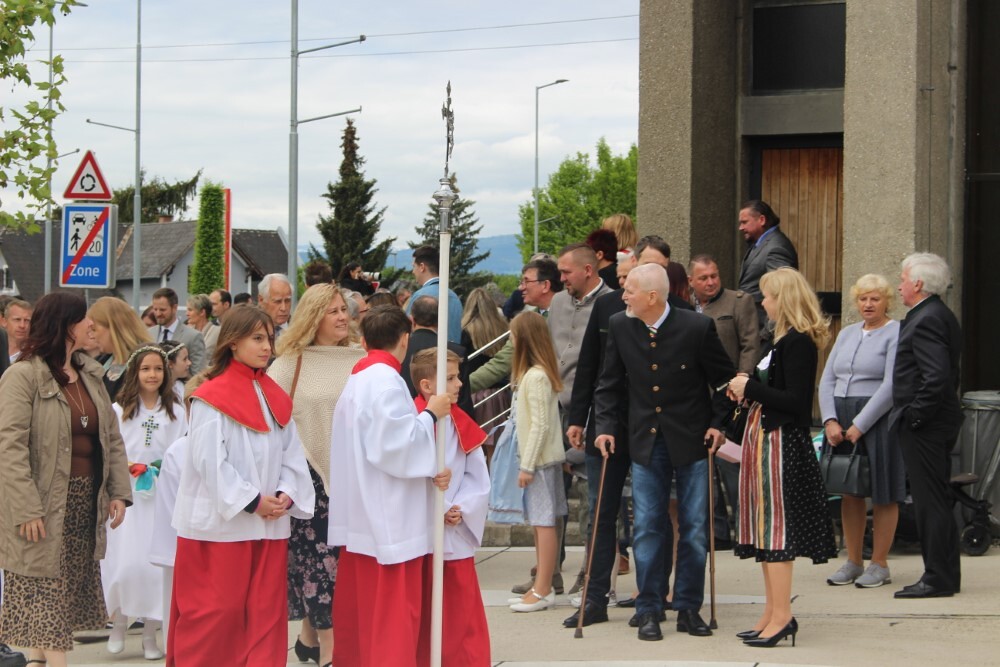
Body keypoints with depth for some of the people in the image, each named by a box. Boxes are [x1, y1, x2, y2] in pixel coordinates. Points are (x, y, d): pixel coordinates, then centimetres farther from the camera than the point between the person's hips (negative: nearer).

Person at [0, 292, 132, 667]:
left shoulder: (90, 376, 13)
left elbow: (111, 437, 14)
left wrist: (118, 491, 4)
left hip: (85, 505, 7)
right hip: (44, 507, -7)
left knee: (71, 591, 9)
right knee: (43, 588, -4)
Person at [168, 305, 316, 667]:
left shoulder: (274, 396, 12)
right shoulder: (212, 398, -8)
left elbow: (291, 452, 10)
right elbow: (209, 460, -15)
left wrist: (286, 495, -7)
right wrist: (251, 501, -16)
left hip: (270, 524, 6)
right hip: (222, 522, -6)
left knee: (266, 610, 5)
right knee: (217, 611, -1)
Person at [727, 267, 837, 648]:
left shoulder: (799, 343, -15)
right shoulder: (784, 340, 14)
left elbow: (795, 400, -21)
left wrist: (751, 388, -13)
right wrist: (748, 390, 5)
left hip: (781, 442, -10)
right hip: (764, 438, 10)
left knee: (776, 528, -8)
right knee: (766, 528, 12)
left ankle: (781, 616, -5)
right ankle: (773, 613, 17)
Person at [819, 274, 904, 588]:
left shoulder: (895, 333, -5)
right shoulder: (847, 333, 16)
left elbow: (890, 386, -13)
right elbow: (827, 379, 12)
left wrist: (860, 426, -15)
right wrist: (830, 421, -3)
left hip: (878, 420, -6)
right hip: (841, 420, 6)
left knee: (883, 494, -1)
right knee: (850, 492, 8)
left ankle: (879, 565, 5)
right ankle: (853, 562, 15)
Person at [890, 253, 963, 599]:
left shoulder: (926, 320, -17)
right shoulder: (942, 316, 16)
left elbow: (936, 377, -26)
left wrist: (913, 416, -19)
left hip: (924, 427, -11)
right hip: (940, 422, 11)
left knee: (930, 502, -6)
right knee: (936, 501, 14)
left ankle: (938, 579, -3)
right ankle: (945, 574, 20)